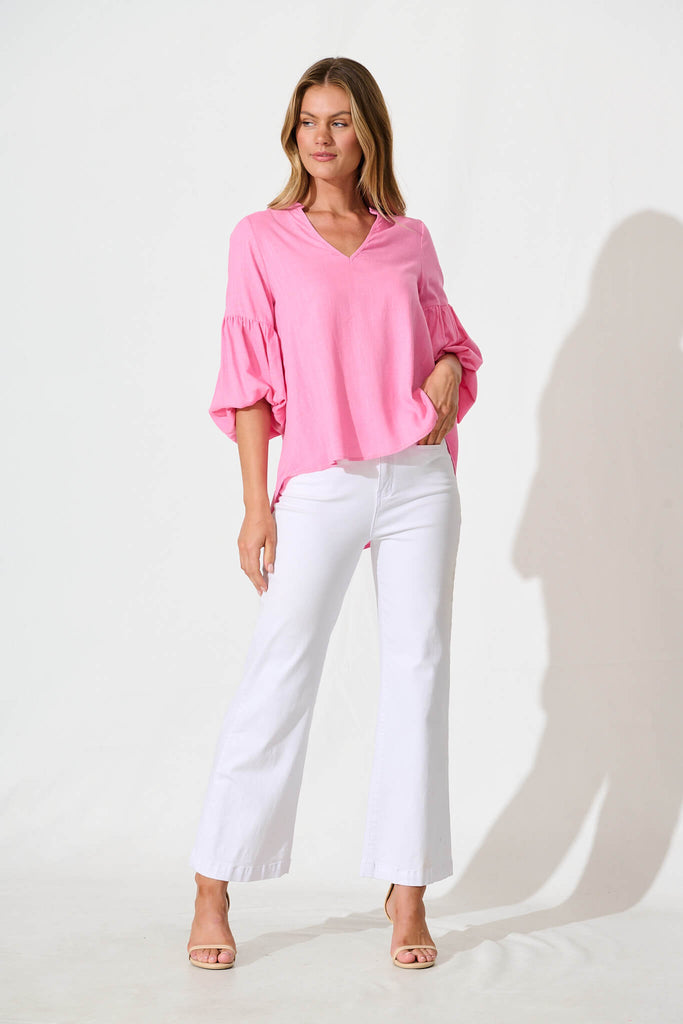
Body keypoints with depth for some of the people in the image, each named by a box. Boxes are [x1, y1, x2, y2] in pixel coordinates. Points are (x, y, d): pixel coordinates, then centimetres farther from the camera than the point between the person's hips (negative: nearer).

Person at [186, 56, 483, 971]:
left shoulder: (409, 240, 10)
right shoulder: (261, 238, 3)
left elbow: (447, 337, 20)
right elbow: (249, 380, 0)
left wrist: (446, 377, -5)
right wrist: (256, 506, -5)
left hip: (418, 480, 3)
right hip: (321, 486, -3)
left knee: (419, 673, 3)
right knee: (278, 680, -3)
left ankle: (408, 895, 13)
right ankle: (212, 892, 9)